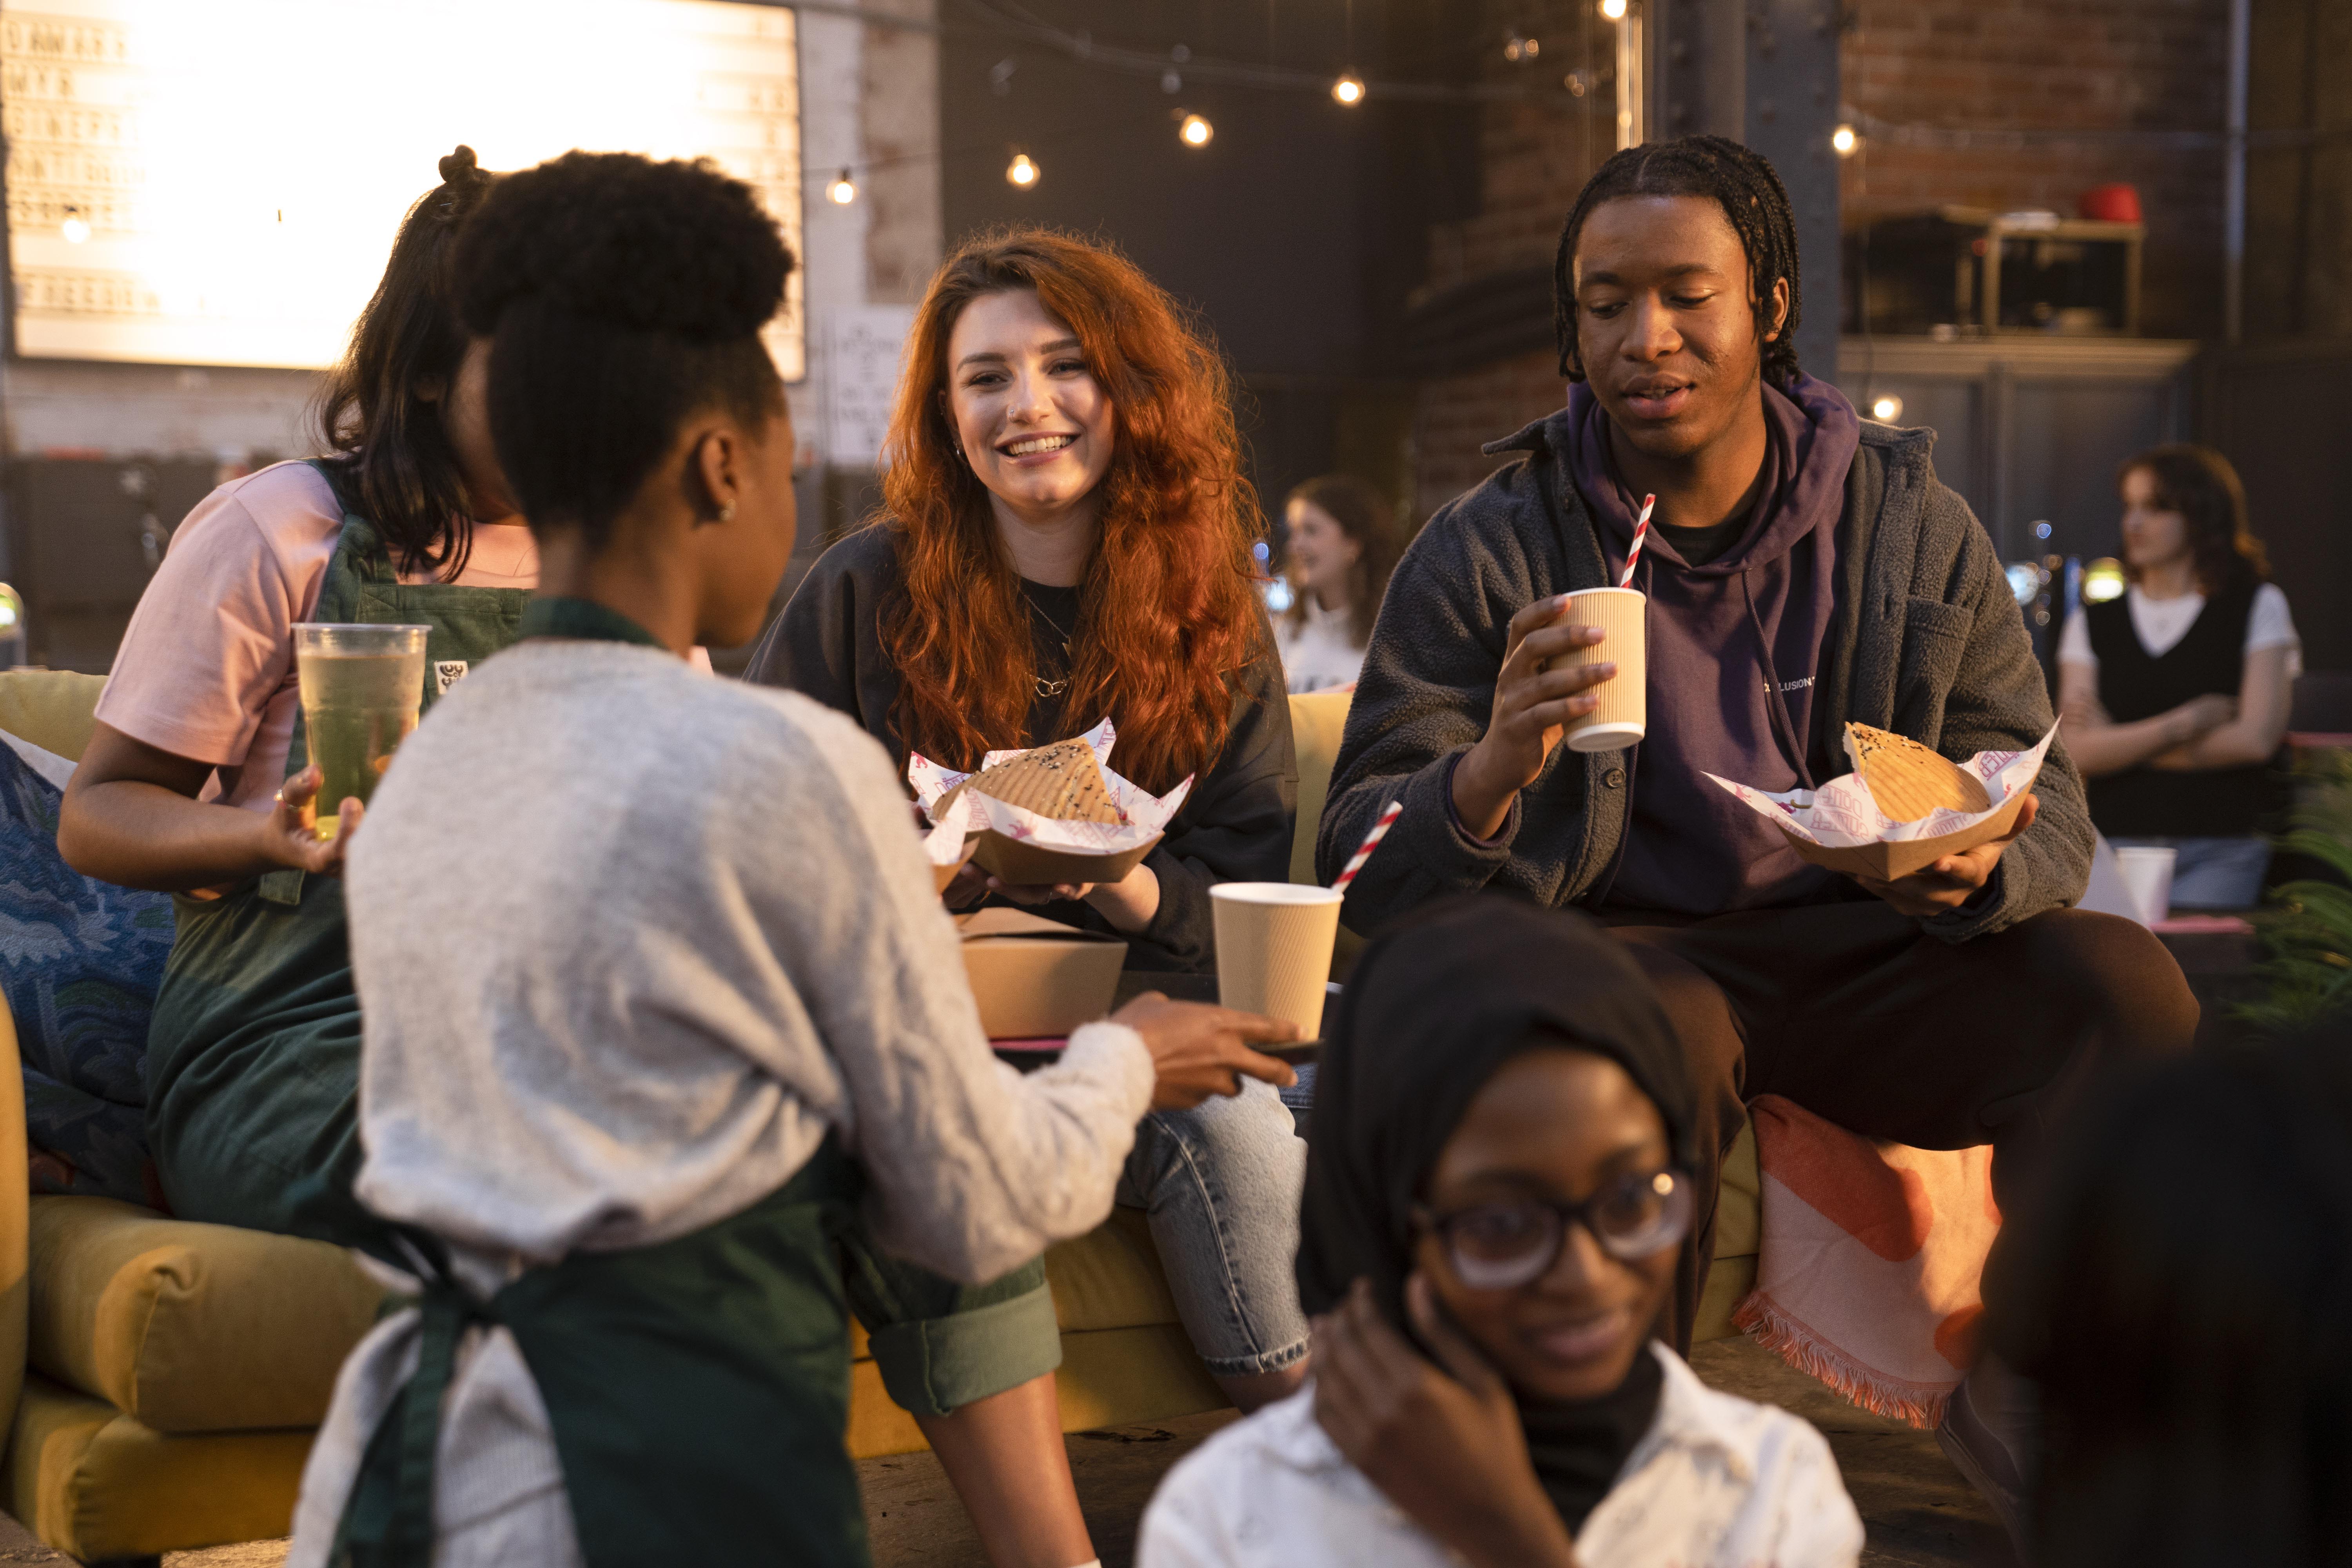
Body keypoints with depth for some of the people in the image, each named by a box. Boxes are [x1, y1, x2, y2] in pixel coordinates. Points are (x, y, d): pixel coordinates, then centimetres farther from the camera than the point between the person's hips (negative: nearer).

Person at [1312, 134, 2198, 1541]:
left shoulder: (1912, 527, 5)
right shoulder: (1487, 553, -2)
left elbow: (2053, 809, 6)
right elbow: (1366, 875, -6)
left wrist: (1984, 863, -20)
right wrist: (1492, 770, -29)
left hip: (1864, 939, 3)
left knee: (2123, 982, -22)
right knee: (1655, 1034, -37)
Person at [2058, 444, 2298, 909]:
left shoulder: (2258, 607, 8)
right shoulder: (2093, 623, 14)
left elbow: (2255, 739, -4)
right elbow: (2078, 751, 1)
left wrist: (2125, 746, 0)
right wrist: (2186, 723, -9)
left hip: (2217, 854, -2)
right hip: (2112, 847, 2)